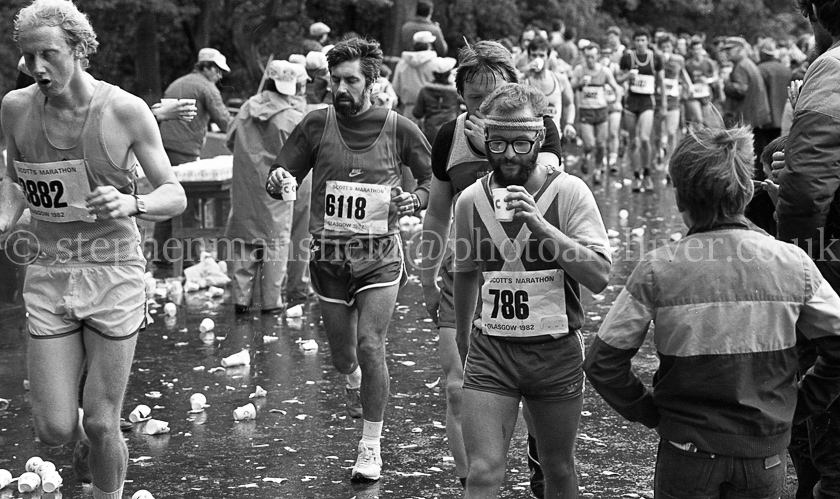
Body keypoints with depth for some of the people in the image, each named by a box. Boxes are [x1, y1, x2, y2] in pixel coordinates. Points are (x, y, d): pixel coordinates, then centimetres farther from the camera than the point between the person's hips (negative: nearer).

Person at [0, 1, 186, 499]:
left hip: (114, 275, -3)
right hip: (49, 275, 3)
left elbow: (175, 195, -4)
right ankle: (95, 436, 36)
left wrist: (131, 204, -25)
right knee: (54, 430, 0)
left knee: (101, 426, 0)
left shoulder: (125, 111, -10)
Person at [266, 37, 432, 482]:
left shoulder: (398, 129, -4)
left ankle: (371, 446, -1)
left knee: (370, 345, -13)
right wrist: (278, 181, -21)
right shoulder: (317, 124, -3)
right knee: (341, 353, 14)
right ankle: (354, 380, 52)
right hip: (329, 256, 2)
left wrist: (417, 198, -12)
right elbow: (282, 176, 2)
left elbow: (433, 178, 8)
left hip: (379, 255, -2)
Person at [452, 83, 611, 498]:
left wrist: (539, 224, -26)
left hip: (556, 352, -1)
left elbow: (599, 277, -18)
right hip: (490, 352, 1)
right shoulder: (470, 201, 0)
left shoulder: (569, 192, -9)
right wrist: (464, 349, 24)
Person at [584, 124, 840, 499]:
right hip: (766, 456, 2)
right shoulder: (793, 264, -8)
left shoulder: (657, 270, -12)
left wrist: (649, 411, 3)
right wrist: (797, 407, 8)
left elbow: (602, 364, -9)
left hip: (688, 454, -1)